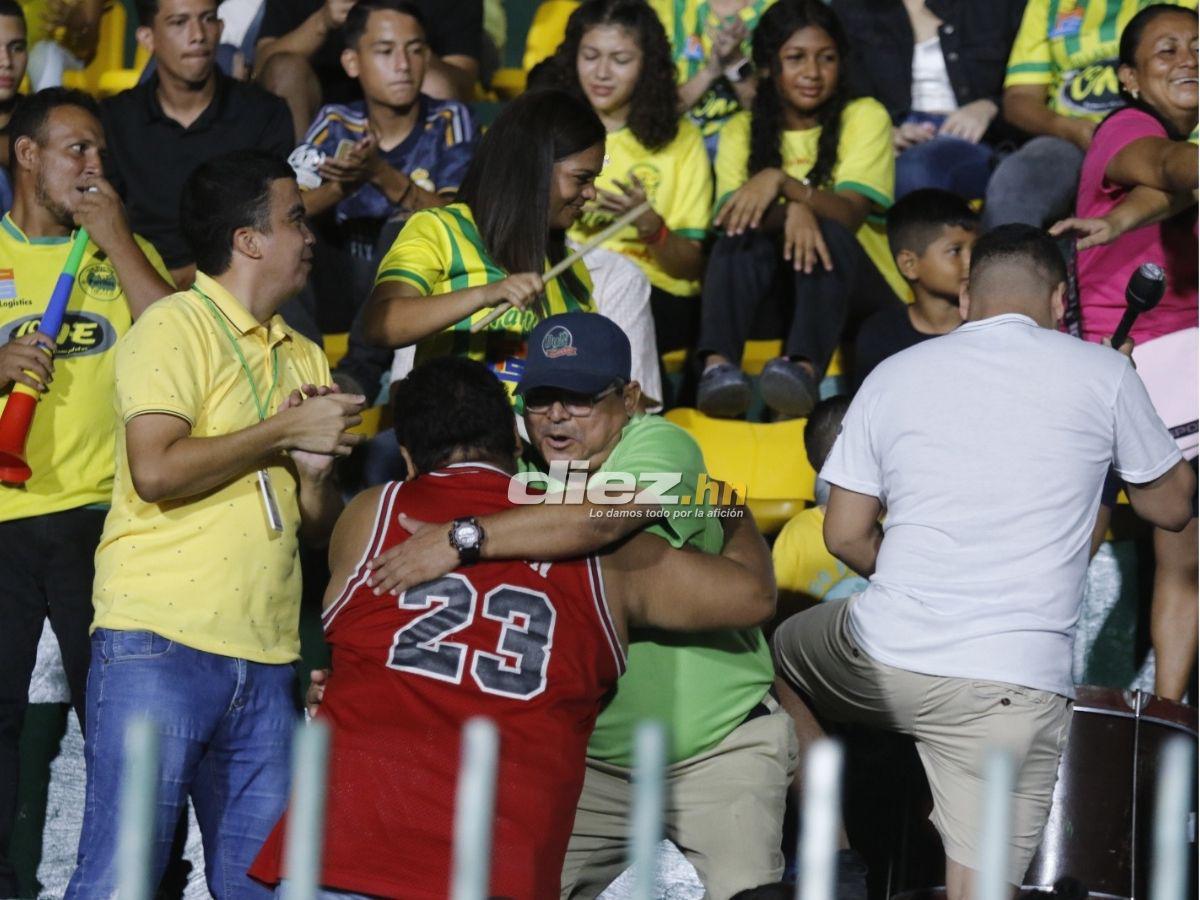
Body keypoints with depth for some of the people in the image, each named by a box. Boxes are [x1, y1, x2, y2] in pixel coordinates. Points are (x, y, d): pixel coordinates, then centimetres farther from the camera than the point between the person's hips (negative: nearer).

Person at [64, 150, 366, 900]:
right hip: (161, 646, -7)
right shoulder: (175, 326, -2)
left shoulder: (303, 358, 20)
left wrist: (315, 469, -2)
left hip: (266, 661, 7)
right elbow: (156, 472, -17)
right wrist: (283, 431, -8)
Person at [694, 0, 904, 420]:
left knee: (828, 233, -34)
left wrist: (781, 182, -32)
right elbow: (731, 212, -10)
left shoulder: (864, 117, 1)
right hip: (774, 286, 2)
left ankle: (804, 368, -60)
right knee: (744, 233, -29)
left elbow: (849, 215, -14)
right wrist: (792, 209, -32)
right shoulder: (741, 132, 9)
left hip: (853, 282, -2)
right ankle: (717, 365, -51)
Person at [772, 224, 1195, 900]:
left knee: (783, 653, 33)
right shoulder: (1102, 373, 3)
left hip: (881, 659, 2)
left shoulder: (894, 374, 9)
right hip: (1017, 684, -2)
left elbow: (846, 535, 11)